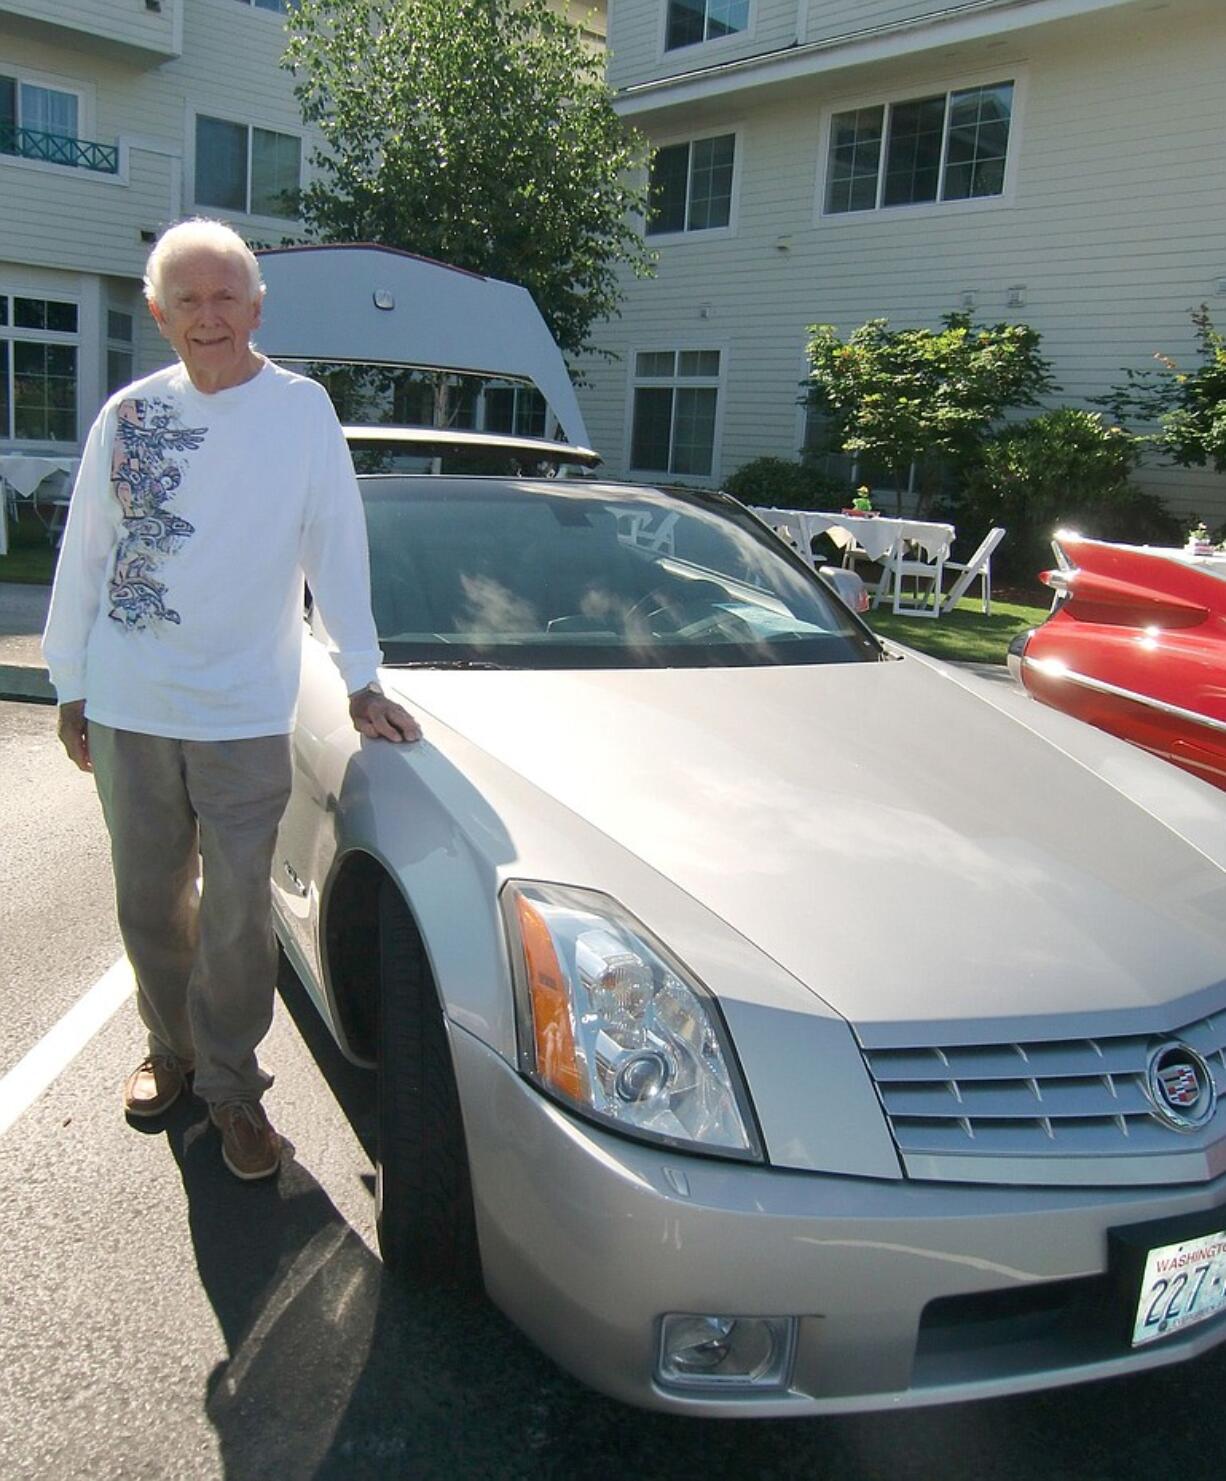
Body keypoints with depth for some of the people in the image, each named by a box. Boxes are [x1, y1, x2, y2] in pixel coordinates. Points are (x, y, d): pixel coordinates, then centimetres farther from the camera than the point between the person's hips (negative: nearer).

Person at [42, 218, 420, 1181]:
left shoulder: (301, 410, -3)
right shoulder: (129, 415, 4)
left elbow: (336, 549, -3)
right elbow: (85, 555, 9)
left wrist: (362, 681, -4)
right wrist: (70, 684, 10)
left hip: (245, 714, -3)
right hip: (127, 710, 3)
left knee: (238, 913, 2)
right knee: (149, 903, 14)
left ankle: (230, 1083, 20)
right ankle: (172, 1048, 36)